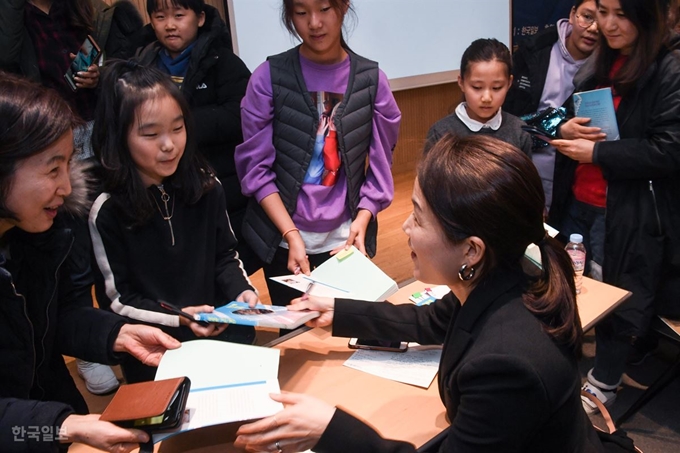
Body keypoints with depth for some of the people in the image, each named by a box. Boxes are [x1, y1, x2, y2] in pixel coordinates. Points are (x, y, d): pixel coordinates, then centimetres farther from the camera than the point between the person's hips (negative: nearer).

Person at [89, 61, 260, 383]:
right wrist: (179, 318, -17)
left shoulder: (206, 187, 1)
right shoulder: (108, 211, -11)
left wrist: (242, 291, -8)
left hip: (224, 332, 4)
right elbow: (117, 300, -6)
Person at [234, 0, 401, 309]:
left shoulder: (371, 80, -3)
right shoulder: (269, 77, -8)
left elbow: (381, 165, 0)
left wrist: (361, 221, -14)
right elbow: (256, 167, -8)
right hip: (282, 235, -1)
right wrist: (292, 234, -16)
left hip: (344, 237, 1)